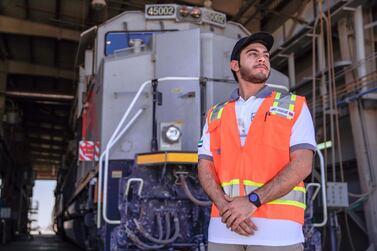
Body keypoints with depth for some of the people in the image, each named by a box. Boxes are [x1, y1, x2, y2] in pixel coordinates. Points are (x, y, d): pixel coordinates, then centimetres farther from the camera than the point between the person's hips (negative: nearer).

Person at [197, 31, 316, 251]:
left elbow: (302, 165, -5)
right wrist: (225, 207, -12)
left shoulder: (294, 107, 6)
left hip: (277, 230, -2)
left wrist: (252, 201, -15)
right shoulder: (215, 116, 15)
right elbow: (205, 168, 7)